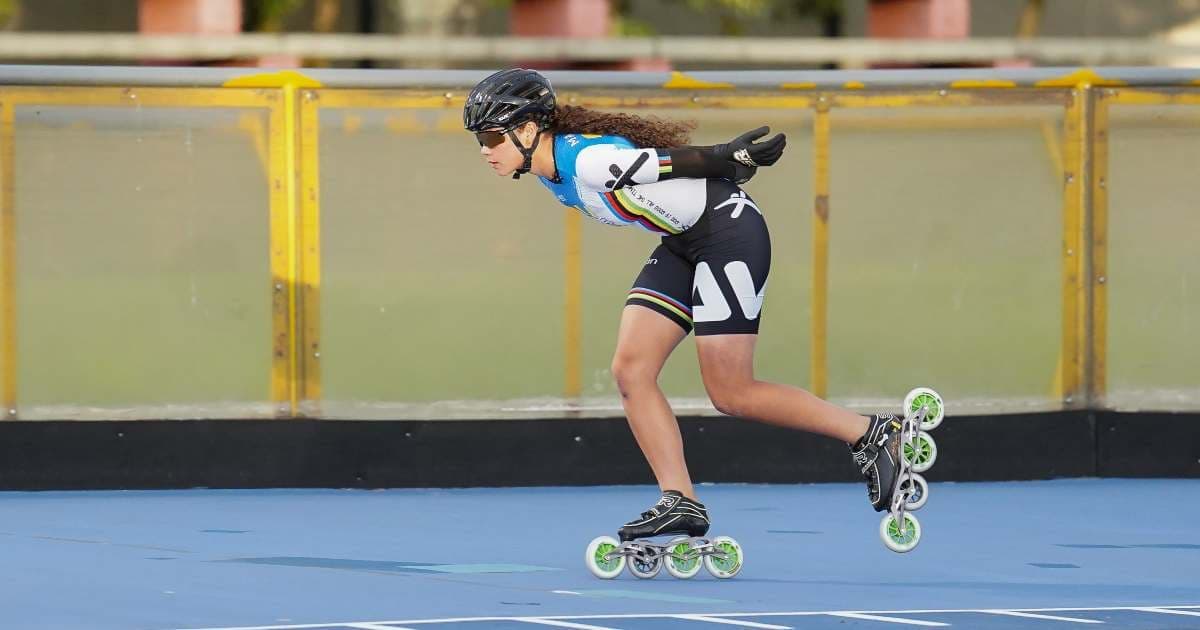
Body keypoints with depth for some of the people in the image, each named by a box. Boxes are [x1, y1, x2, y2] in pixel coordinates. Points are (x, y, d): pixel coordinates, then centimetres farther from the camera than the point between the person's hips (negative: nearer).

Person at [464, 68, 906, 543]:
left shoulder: (591, 161, -28)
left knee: (730, 393, -8)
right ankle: (681, 503, -3)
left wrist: (738, 156, -6)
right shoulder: (554, 174, 3)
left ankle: (873, 434, 3)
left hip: (729, 231, -10)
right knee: (630, 370, -3)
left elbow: (693, 161, -20)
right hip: (684, 242, 10)